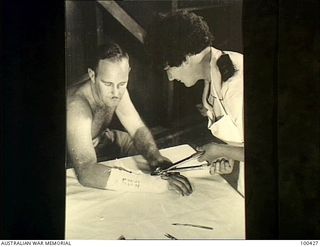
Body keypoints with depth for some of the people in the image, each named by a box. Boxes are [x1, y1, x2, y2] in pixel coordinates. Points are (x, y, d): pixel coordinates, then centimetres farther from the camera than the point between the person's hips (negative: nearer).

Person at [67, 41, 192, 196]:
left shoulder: (117, 91, -18)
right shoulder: (76, 107, -41)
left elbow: (138, 129, -11)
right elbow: (86, 173, -51)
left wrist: (154, 156, -35)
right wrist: (154, 183, -58)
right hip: (73, 162, -6)